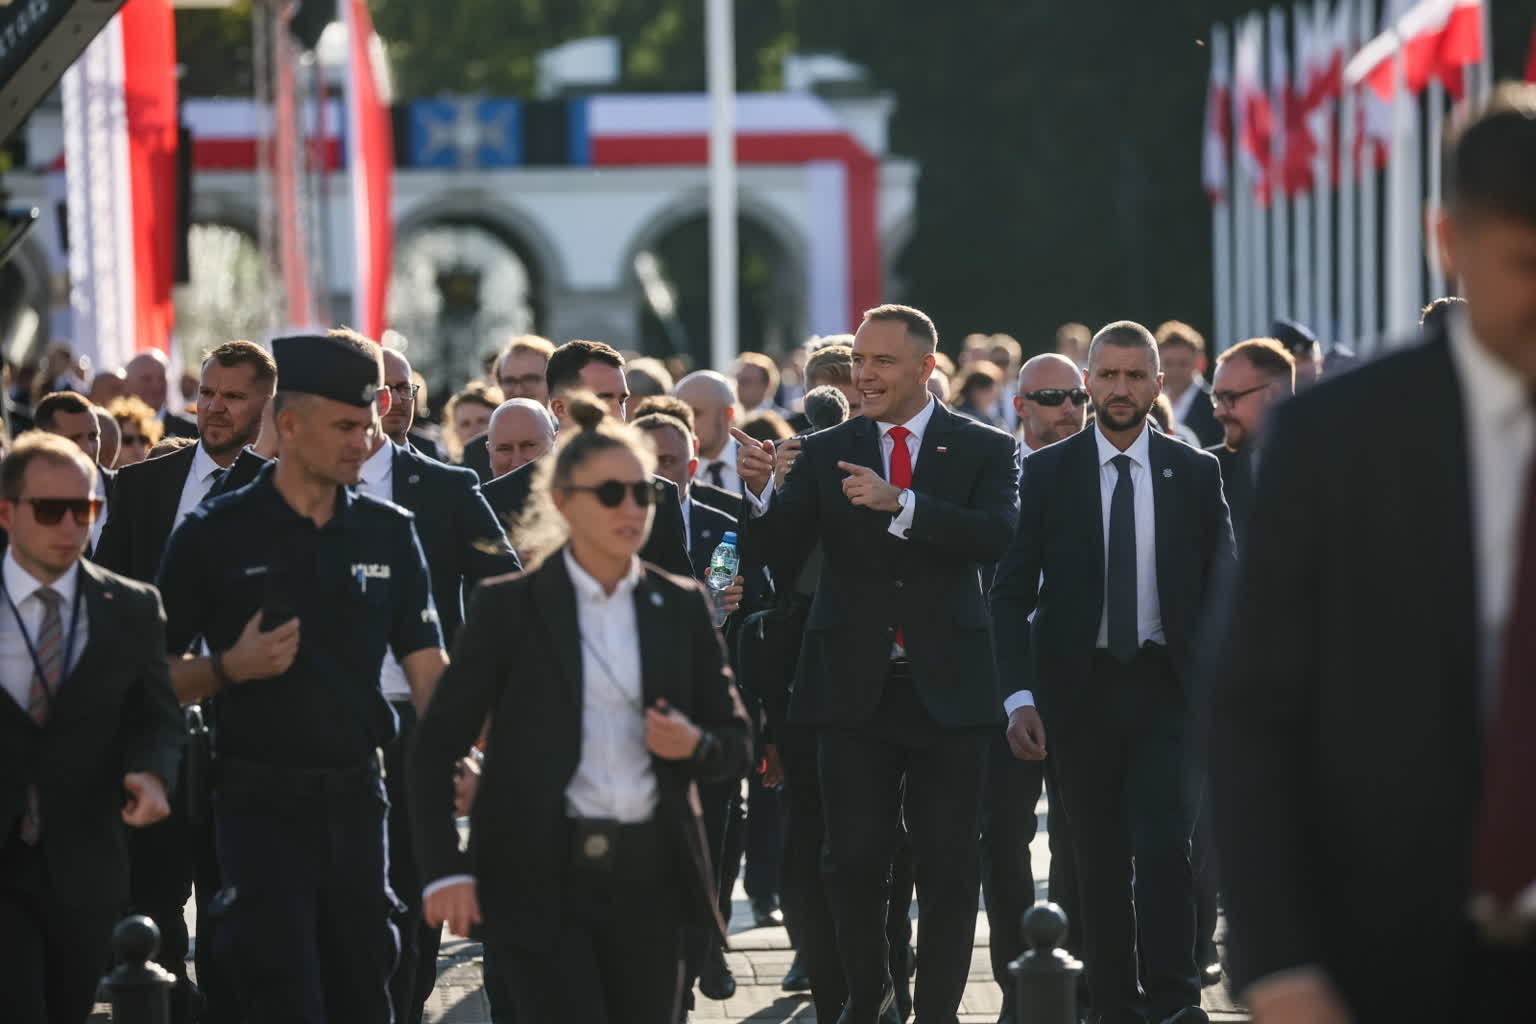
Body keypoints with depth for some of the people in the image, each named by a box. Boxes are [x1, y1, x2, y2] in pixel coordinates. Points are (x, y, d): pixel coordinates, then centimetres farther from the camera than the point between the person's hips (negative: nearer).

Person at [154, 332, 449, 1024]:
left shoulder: (388, 533, 7)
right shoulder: (215, 536, -3)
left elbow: (426, 668, 2)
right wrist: (230, 669, -19)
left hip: (356, 803, 4)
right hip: (261, 805, -4)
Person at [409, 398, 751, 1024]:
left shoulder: (679, 607, 9)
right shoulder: (509, 607, -1)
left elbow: (735, 744, 13)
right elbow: (437, 745, -1)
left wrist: (694, 745, -10)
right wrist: (444, 869, -11)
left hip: (648, 876, 4)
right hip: (542, 879, -4)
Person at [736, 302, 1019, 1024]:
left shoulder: (983, 450, 2)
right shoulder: (825, 453, 7)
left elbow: (995, 536, -16)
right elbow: (779, 551, -2)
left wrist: (899, 503, -27)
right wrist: (761, 493, -22)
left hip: (946, 689, -1)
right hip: (853, 687, 1)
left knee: (948, 868, 2)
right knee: (854, 861, 1)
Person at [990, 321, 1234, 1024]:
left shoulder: (1196, 474, 5)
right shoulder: (1046, 473, 3)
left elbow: (1222, 589, 7)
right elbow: (1011, 592, 1)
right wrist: (1019, 695, -9)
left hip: (1168, 688, -1)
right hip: (1080, 691, 1)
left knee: (1164, 849, -14)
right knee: (1099, 862, 5)